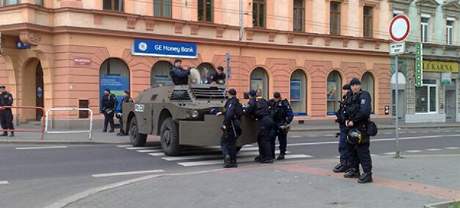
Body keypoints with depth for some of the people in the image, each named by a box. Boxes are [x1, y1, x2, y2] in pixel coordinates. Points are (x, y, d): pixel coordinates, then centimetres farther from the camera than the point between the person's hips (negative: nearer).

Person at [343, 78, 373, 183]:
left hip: (361, 128, -10)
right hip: (353, 128, 10)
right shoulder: (353, 98, 17)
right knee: (352, 149, 18)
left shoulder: (364, 95, -11)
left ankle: (367, 174, -8)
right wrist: (347, 120, 9)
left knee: (363, 151, -10)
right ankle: (354, 170, 30)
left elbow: (365, 112, -24)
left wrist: (353, 121, -17)